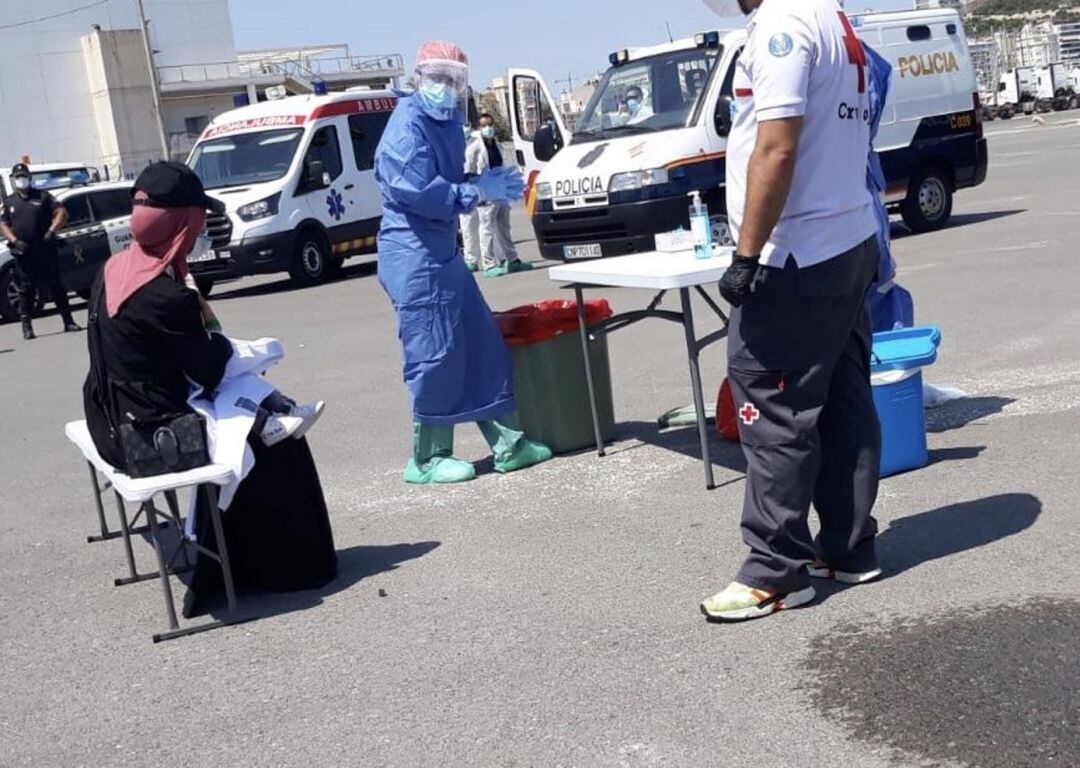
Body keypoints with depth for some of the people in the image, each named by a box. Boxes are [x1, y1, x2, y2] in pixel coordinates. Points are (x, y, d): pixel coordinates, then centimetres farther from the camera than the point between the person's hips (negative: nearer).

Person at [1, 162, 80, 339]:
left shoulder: (43, 197, 8)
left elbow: (62, 213, 3)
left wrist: (52, 230, -12)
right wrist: (15, 241, -7)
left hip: (46, 251, -1)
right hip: (23, 254, 1)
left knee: (56, 287, 2)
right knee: (26, 290, 1)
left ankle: (68, 322, 7)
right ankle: (27, 327, 5)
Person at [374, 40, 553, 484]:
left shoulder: (447, 124, 15)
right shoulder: (408, 125, -14)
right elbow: (421, 193, -23)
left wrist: (488, 184, 2)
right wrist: (480, 191, -16)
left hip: (443, 253, 10)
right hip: (414, 256, -10)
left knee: (483, 347, 11)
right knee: (436, 356, -5)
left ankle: (508, 443, 18)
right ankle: (427, 460, 8)